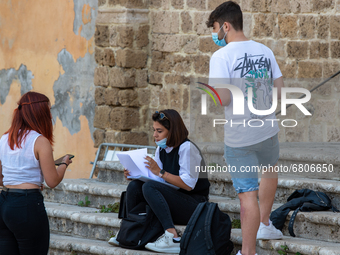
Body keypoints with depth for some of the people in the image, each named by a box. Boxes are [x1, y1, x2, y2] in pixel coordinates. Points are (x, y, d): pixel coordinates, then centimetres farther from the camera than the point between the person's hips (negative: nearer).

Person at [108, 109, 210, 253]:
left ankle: (171, 237, -39)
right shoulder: (161, 149, 12)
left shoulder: (187, 148, -13)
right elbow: (154, 176, 11)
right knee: (134, 186, -6)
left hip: (193, 205, -8)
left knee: (149, 188, -28)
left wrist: (160, 173, -24)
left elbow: (188, 184, -21)